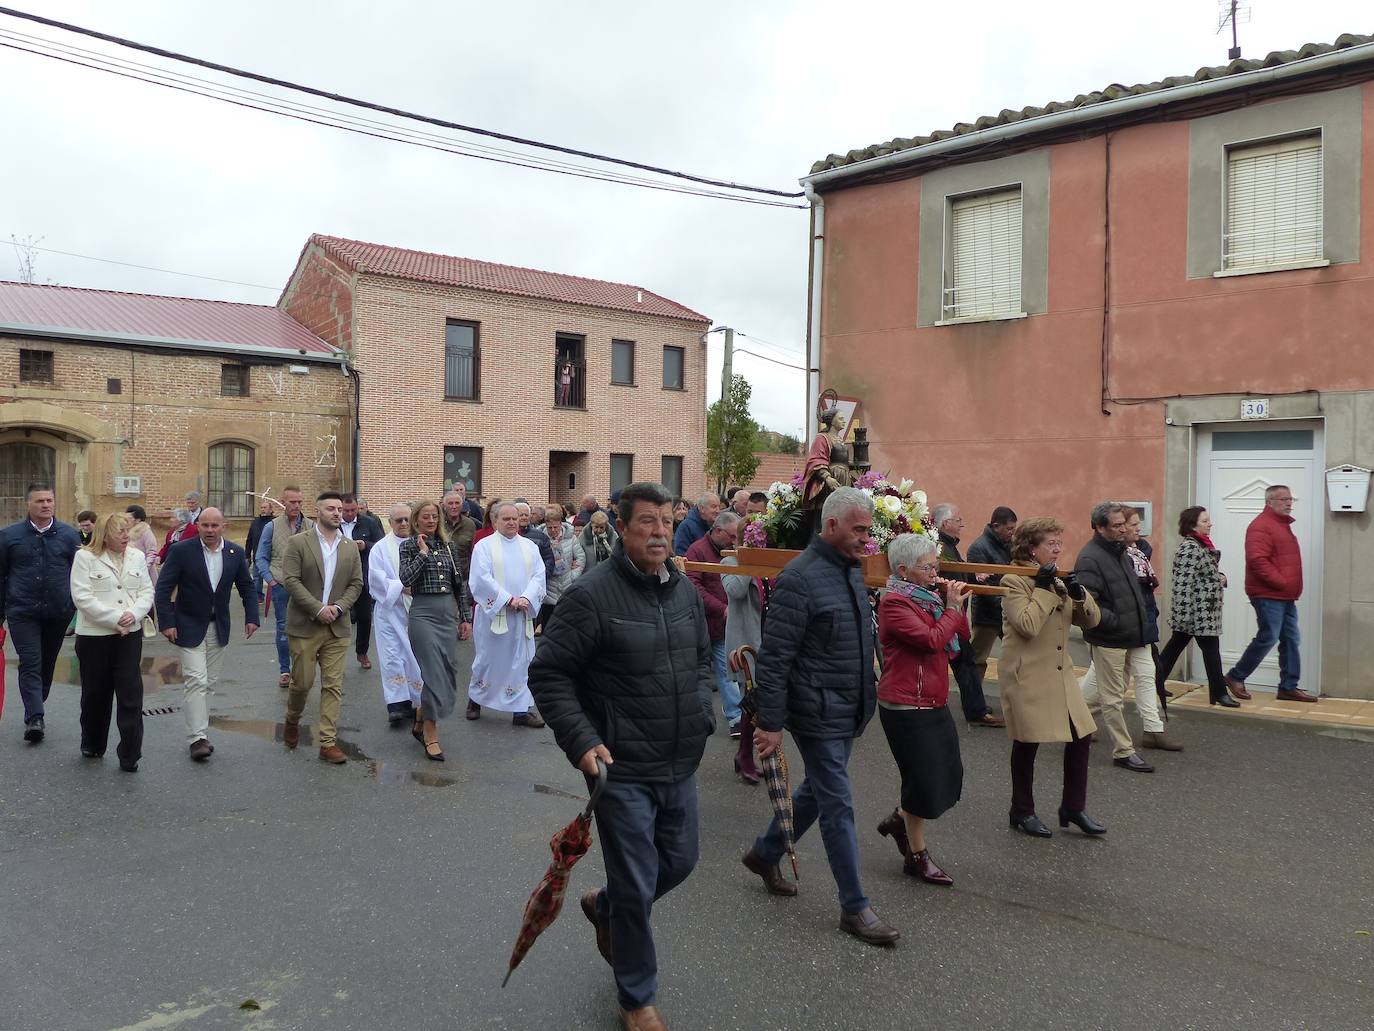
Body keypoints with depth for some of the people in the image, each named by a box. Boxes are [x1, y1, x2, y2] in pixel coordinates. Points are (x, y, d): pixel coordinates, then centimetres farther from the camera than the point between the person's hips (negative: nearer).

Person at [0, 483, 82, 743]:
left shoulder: (68, 535, 2)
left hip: (58, 612, 2)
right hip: (22, 612, -2)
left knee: (47, 664, 14)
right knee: (30, 663, -10)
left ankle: (34, 714, 31)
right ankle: (35, 719, -12)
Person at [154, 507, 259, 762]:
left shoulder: (236, 553, -1)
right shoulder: (181, 550, -11)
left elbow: (247, 587, 9)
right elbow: (163, 588, -9)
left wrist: (252, 617, -2)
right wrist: (166, 623, -14)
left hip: (219, 628, 4)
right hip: (190, 627, -4)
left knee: (209, 683, 11)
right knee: (196, 681, -11)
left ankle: (199, 731, 23)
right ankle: (197, 738, -8)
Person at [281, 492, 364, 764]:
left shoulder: (350, 548, 9)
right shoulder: (298, 542, -3)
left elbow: (356, 584, 9)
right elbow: (291, 580, -10)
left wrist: (338, 607, -9)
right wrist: (318, 609, -16)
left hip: (337, 627, 3)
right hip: (305, 625, -3)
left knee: (333, 685, 0)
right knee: (302, 682, 5)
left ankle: (328, 742, 4)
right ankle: (292, 721, 35)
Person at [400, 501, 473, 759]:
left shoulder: (447, 545, 11)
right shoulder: (408, 546, 0)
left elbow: (459, 583, 14)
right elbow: (406, 579, -16)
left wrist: (465, 617, 12)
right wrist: (423, 552, -13)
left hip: (449, 614, 5)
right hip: (423, 614, -5)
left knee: (449, 671, 8)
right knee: (434, 673, -7)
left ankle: (420, 722, 28)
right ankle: (431, 735, 4)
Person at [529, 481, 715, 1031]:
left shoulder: (685, 590, 4)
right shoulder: (591, 594, -17)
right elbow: (547, 674, -13)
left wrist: (701, 714, 6)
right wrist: (582, 743, -20)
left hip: (680, 765, 7)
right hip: (622, 769, -6)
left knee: (679, 862, 21)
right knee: (637, 887, 5)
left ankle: (604, 905, 50)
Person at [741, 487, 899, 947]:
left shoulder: (852, 569, 8)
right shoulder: (800, 578, -20)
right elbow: (774, 659, -20)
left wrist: (866, 701, 21)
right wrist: (771, 723, -19)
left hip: (847, 712, 9)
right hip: (817, 714, -9)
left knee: (816, 791, 21)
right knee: (838, 806, 1)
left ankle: (764, 853, 41)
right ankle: (854, 907, 14)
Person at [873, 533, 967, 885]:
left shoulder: (928, 596, 11)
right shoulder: (894, 603, -17)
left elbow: (960, 640, 10)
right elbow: (932, 640, -27)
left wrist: (955, 606, -3)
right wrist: (952, 607, -14)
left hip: (933, 704, 9)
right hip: (906, 707, -9)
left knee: (949, 777, 15)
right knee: (924, 781, 1)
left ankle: (899, 820, 37)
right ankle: (917, 856, 21)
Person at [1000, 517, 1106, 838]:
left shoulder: (1059, 579, 11)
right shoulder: (1014, 581, -11)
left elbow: (1091, 620, 7)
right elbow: (1027, 626, -25)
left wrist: (1078, 592, -10)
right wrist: (1043, 588, -19)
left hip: (1060, 674, 7)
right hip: (1027, 677, -7)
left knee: (1081, 737, 4)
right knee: (1027, 744, 4)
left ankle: (1073, 807, 20)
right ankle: (1022, 812, 20)